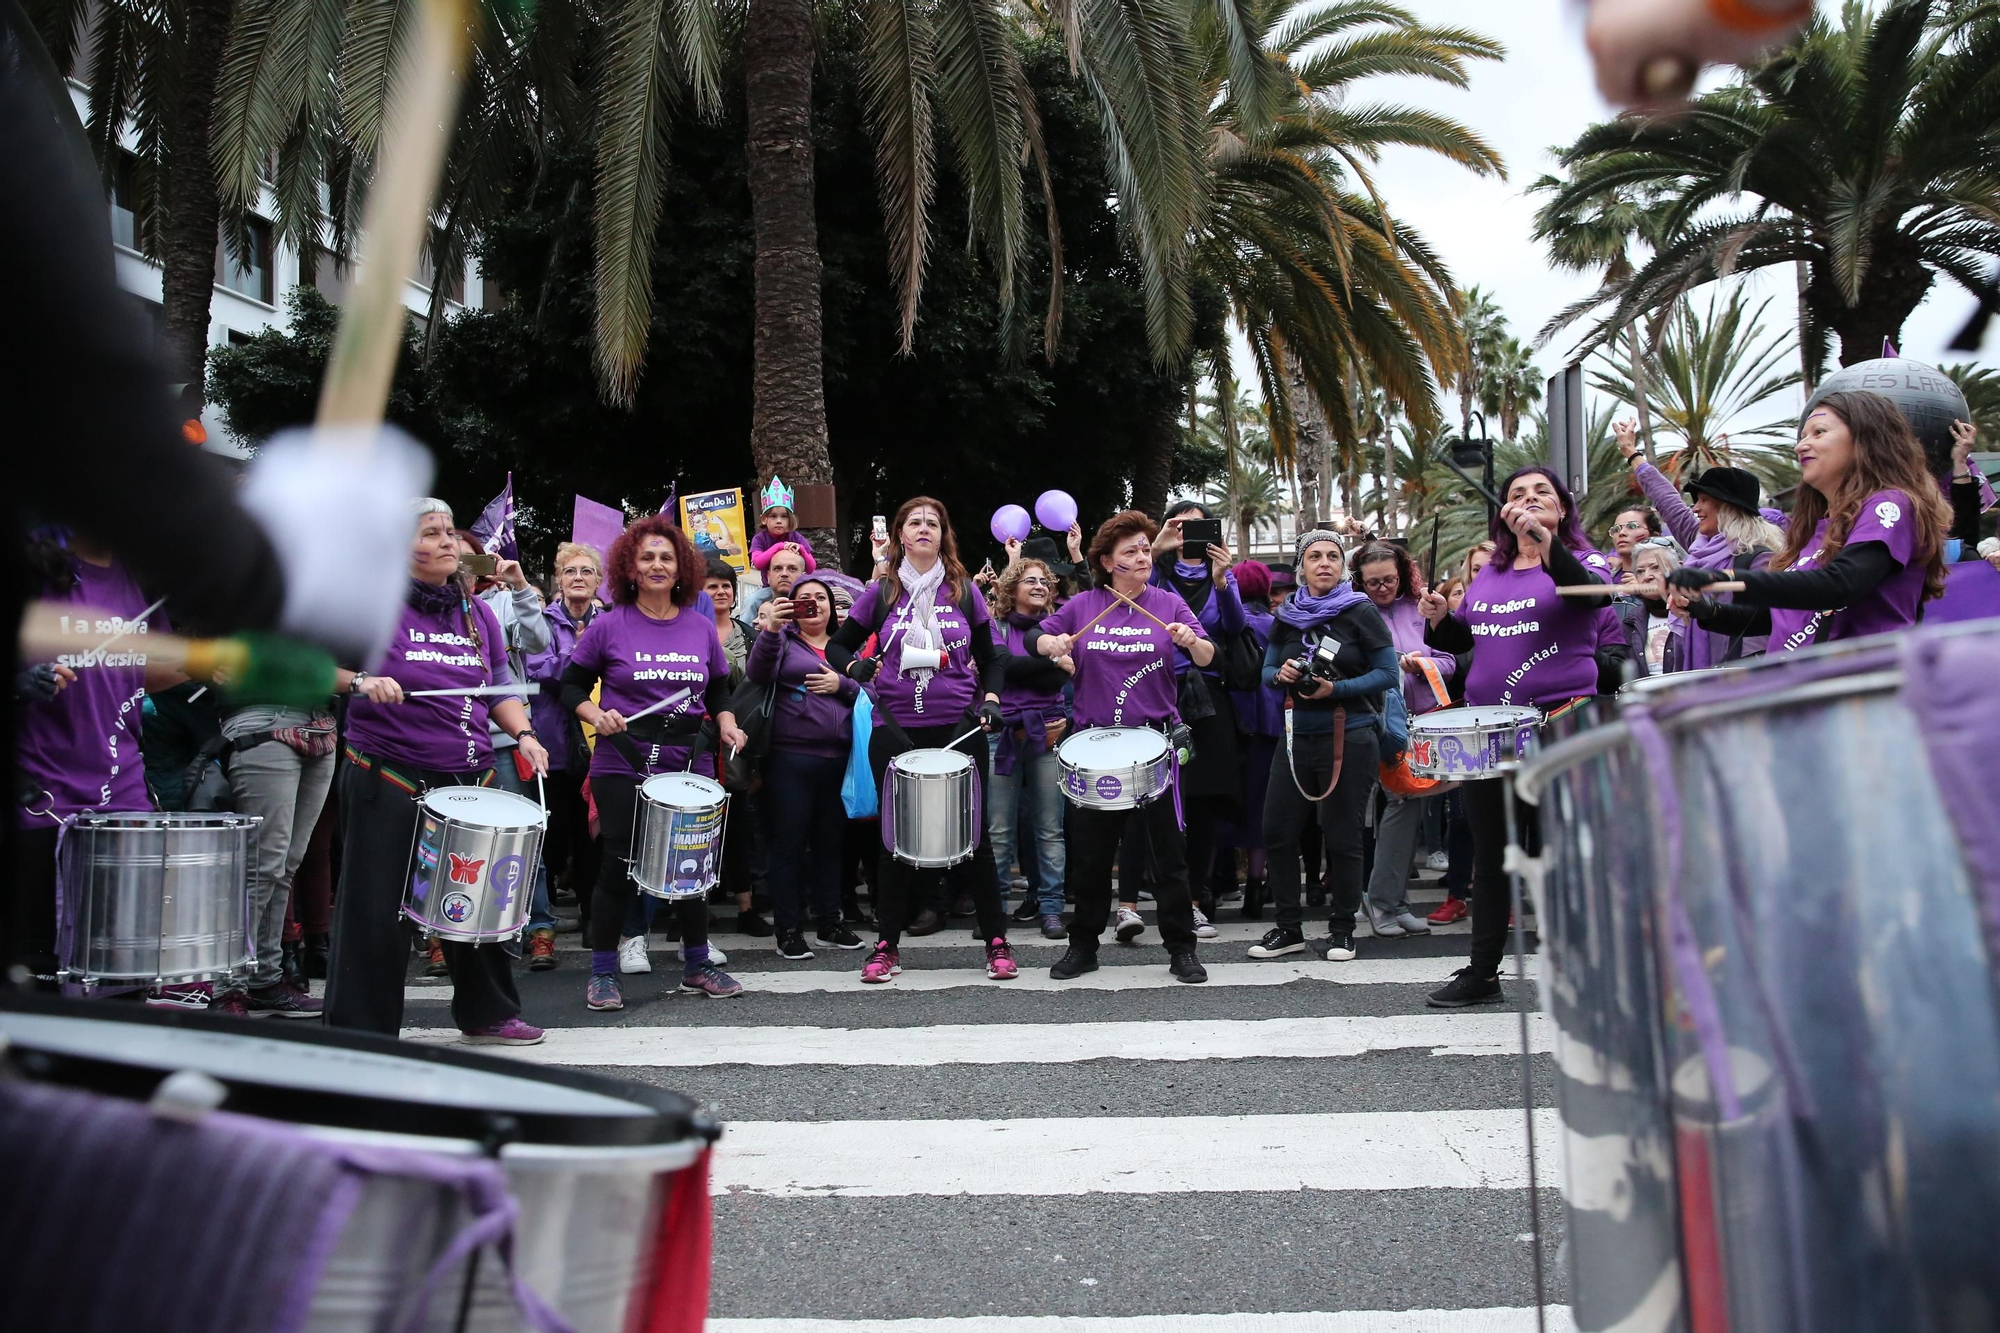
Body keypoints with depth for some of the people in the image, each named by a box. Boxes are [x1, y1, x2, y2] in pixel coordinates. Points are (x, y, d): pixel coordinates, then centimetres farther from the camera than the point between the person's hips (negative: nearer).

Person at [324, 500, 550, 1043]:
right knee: (377, 911, -1)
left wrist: (523, 734, 0)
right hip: (388, 780, -5)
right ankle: (361, 1033, 10)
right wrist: (360, 680, -27)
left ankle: (486, 1014, 28)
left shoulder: (477, 613, 13)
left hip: (469, 780, 6)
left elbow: (501, 688, 17)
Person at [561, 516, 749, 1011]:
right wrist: (596, 716, -14)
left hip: (689, 762, 3)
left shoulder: (701, 627, 7)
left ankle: (697, 964, 26)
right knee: (619, 863, -1)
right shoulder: (609, 626, -3)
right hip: (623, 764, -3)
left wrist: (727, 725, -1)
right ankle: (602, 973, 14)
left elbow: (719, 690, 16)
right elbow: (573, 685, 4)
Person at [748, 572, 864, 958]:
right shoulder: (784, 639, 5)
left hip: (838, 758, 4)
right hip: (791, 757, -4)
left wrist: (841, 685, -7)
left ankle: (829, 924, 19)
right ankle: (789, 931, 5)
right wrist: (770, 628, -26)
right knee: (790, 844, -2)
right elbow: (758, 674, -13)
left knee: (830, 843, 10)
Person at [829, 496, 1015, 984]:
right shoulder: (880, 593, 4)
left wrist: (990, 700, -3)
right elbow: (839, 644, 11)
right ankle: (887, 945, 16)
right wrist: (854, 666, -10)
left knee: (973, 833, 3)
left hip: (959, 728, 0)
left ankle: (997, 941, 12)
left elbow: (989, 658, 13)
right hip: (897, 730, 0)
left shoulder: (965, 591, 6)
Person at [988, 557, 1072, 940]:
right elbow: (1003, 664, -11)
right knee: (999, 829, -1)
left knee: (1050, 828, -1)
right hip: (1003, 733, -1)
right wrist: (1052, 662, -18)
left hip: (1047, 735, 1)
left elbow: (1071, 681, 7)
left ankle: (1050, 908, 4)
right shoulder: (995, 627, 8)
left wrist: (1068, 717, -8)